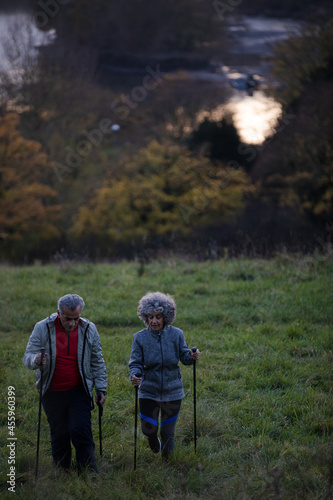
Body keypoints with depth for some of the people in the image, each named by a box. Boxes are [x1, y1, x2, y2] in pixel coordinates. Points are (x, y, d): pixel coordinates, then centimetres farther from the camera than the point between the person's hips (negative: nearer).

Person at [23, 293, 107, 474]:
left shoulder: (88, 330, -4)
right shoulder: (42, 329, -9)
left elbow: (97, 362, 7)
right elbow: (27, 357, -9)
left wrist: (101, 389, 5)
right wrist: (36, 360, -33)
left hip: (79, 392, 0)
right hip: (52, 393, 0)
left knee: (81, 432, -10)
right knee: (59, 436, 8)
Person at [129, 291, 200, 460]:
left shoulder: (176, 334, -6)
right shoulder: (140, 337, -7)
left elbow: (184, 356, -2)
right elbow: (135, 363, -8)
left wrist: (192, 357, -25)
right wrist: (135, 376, -29)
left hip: (172, 391, 1)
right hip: (148, 391, -1)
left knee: (168, 430, 10)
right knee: (148, 428, -3)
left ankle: (167, 457, 39)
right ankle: (153, 439, 35)